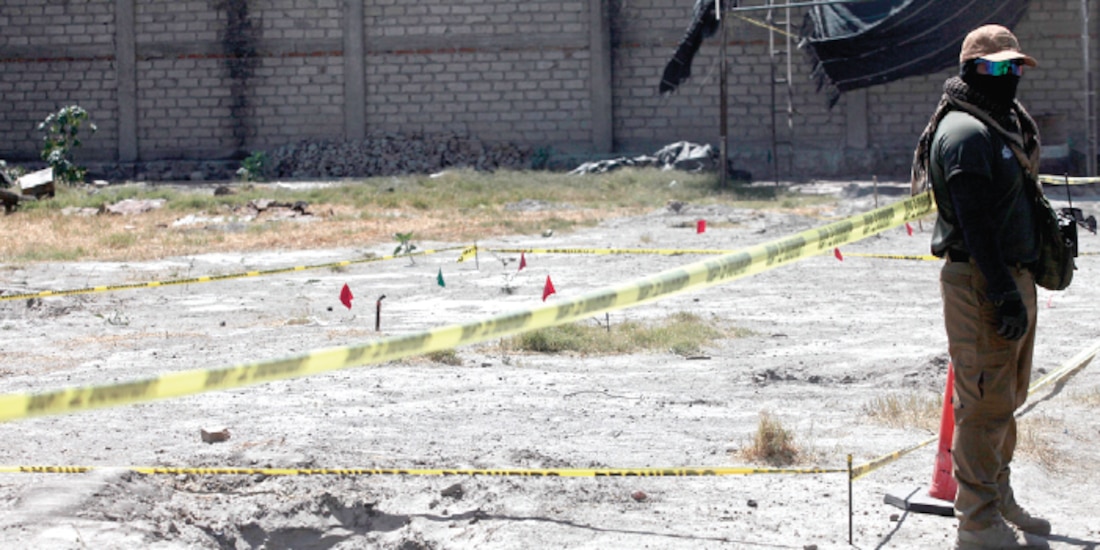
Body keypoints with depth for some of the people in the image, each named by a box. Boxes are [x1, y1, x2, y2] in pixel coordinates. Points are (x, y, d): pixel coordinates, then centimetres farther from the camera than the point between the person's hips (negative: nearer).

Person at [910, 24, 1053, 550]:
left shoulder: (1005, 124, 17)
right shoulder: (965, 132, -16)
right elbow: (976, 223, -22)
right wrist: (1004, 295, -26)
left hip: (1012, 276, 11)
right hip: (981, 281, -11)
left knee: (1005, 398, 19)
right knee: (985, 402, -7)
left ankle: (999, 501, 32)